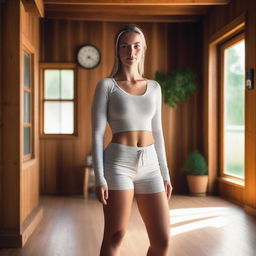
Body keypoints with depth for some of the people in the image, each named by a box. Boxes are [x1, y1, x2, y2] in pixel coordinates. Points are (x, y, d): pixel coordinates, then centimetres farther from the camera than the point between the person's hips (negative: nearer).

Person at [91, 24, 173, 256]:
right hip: (118, 162, -4)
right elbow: (97, 133, -4)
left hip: (150, 165, 4)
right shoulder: (106, 85, 0)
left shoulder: (154, 87, 13)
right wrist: (99, 178, -11)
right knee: (115, 236, -1)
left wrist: (165, 173, 13)